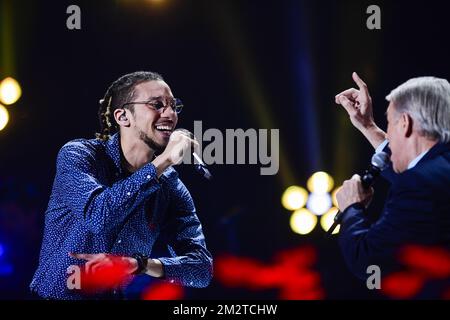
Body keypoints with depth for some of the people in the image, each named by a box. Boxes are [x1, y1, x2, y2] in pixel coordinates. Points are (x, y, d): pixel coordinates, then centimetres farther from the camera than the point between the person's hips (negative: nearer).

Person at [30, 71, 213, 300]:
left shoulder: (170, 186, 2)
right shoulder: (78, 155, -7)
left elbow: (202, 267, -6)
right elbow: (98, 215, -26)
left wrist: (139, 264, -23)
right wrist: (163, 161, -21)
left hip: (121, 294, 3)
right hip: (56, 294, -2)